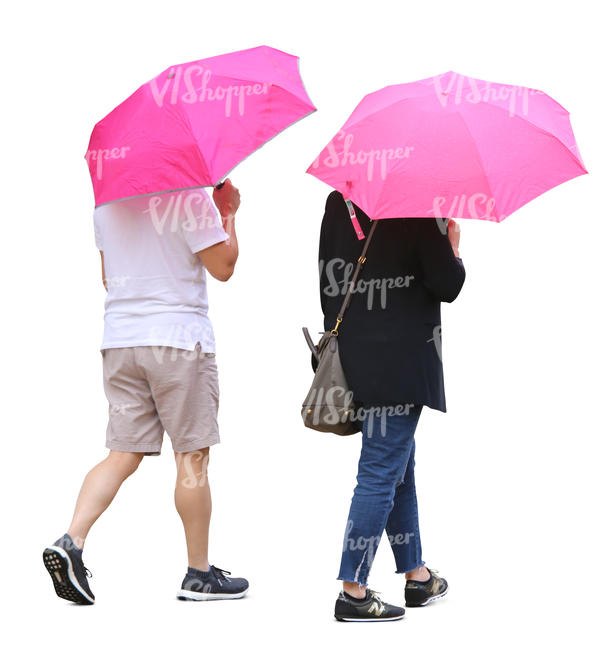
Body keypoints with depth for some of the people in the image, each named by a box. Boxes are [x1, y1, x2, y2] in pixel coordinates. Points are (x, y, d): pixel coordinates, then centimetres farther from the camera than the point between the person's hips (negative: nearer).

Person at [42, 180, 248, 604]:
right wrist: (229, 213, 6)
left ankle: (71, 541, -10)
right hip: (179, 338, -6)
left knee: (124, 453, 8)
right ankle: (200, 574, 10)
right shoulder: (189, 195, -10)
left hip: (119, 338, 6)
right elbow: (222, 267, -7)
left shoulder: (106, 200, 11)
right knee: (193, 454, 3)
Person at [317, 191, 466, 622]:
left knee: (401, 466, 19)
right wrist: (454, 245, 9)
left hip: (350, 356, 8)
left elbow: (326, 280, 13)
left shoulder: (336, 203, 8)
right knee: (381, 473, -4)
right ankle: (353, 592, -3)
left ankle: (417, 575, 28)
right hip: (400, 364, -8)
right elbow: (447, 286, -10)